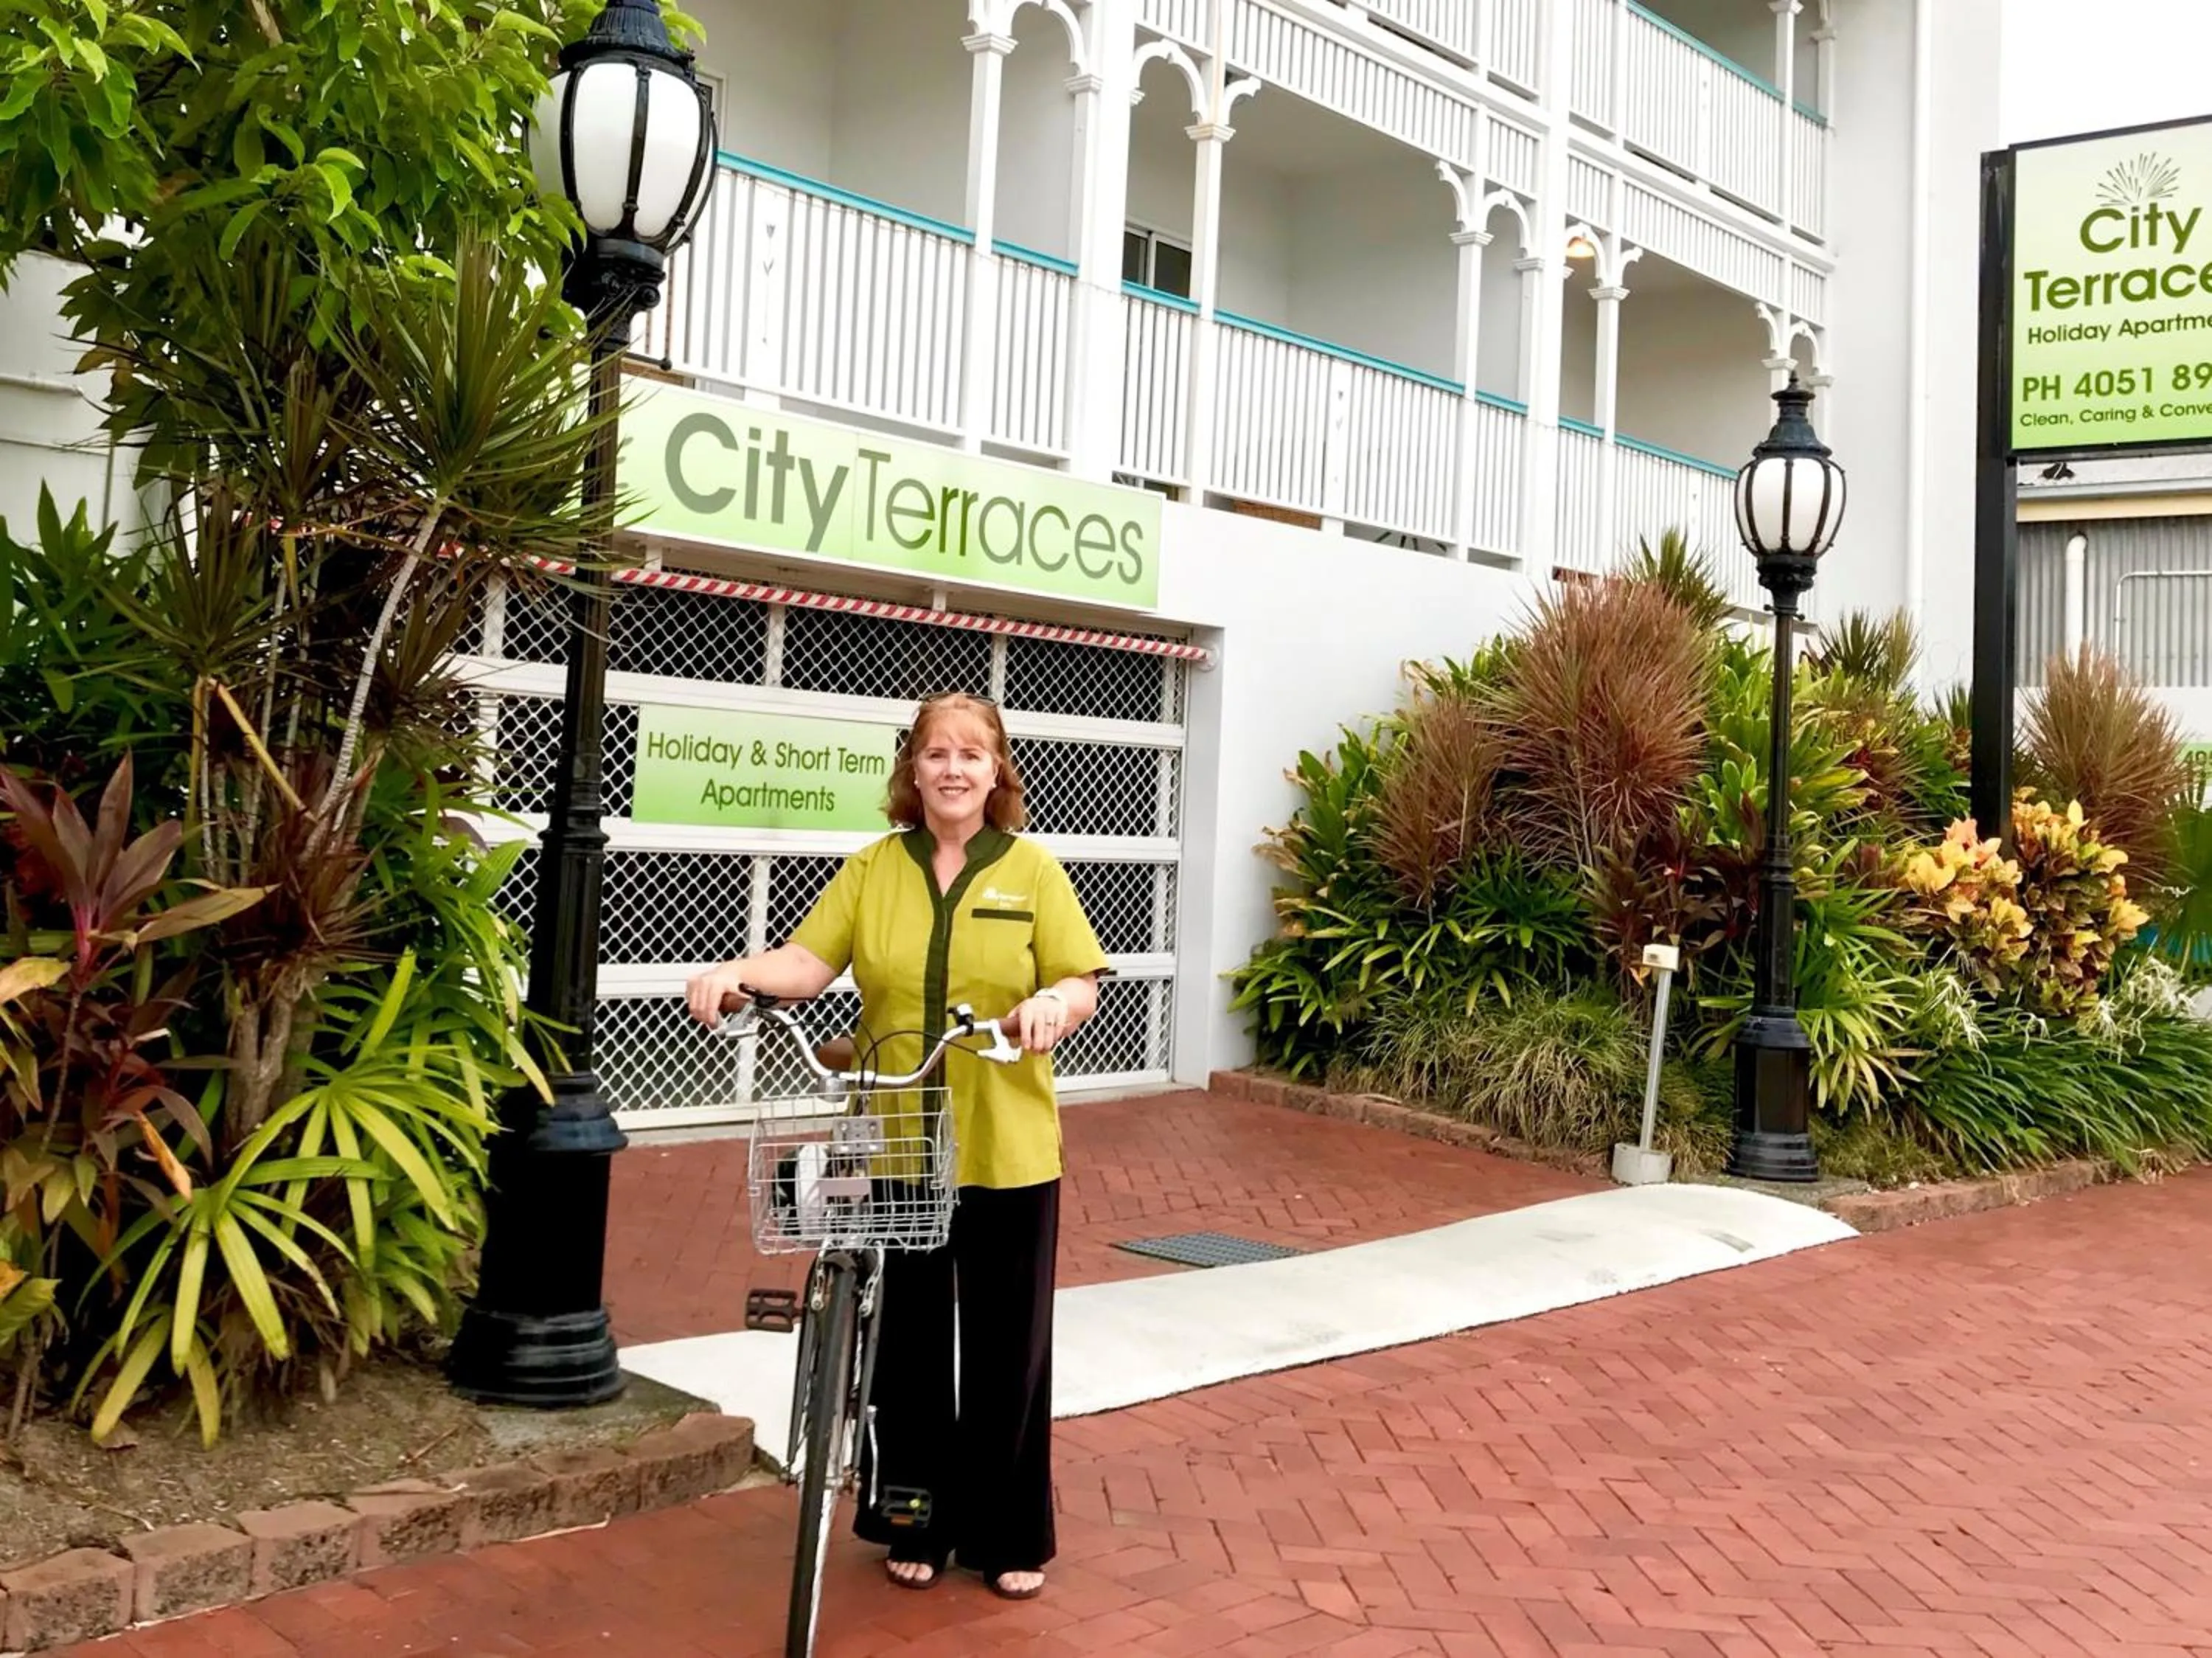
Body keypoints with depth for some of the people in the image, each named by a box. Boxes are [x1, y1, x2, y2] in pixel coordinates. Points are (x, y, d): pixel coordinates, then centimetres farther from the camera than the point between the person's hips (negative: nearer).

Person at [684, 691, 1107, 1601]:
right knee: (907, 1342, 11)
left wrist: (1054, 1002, -26)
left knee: (1006, 1346, 9)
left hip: (1006, 1151, -1)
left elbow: (1082, 983, -3)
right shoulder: (872, 868, 4)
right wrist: (738, 972, -25)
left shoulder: (1033, 869, 1)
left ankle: (1009, 1534, 25)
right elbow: (809, 961, -5)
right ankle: (918, 1524, 28)